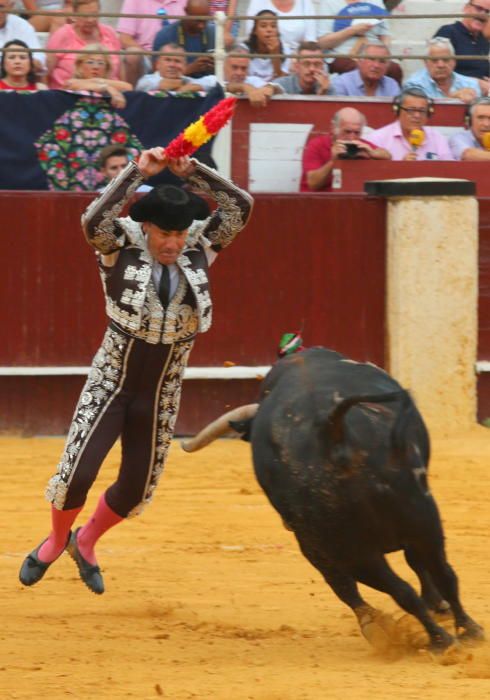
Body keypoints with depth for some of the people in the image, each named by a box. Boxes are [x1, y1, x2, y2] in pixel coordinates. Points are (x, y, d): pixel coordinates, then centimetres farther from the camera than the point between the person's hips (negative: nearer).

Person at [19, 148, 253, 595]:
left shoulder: (199, 247, -2)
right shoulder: (121, 247, -11)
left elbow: (241, 206, -12)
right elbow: (94, 220, -32)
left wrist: (192, 171, -21)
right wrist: (139, 172, -33)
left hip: (161, 393, 3)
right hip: (112, 382, -3)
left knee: (137, 488, 7)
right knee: (77, 472, -10)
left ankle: (85, 544, 36)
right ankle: (55, 543, 21)